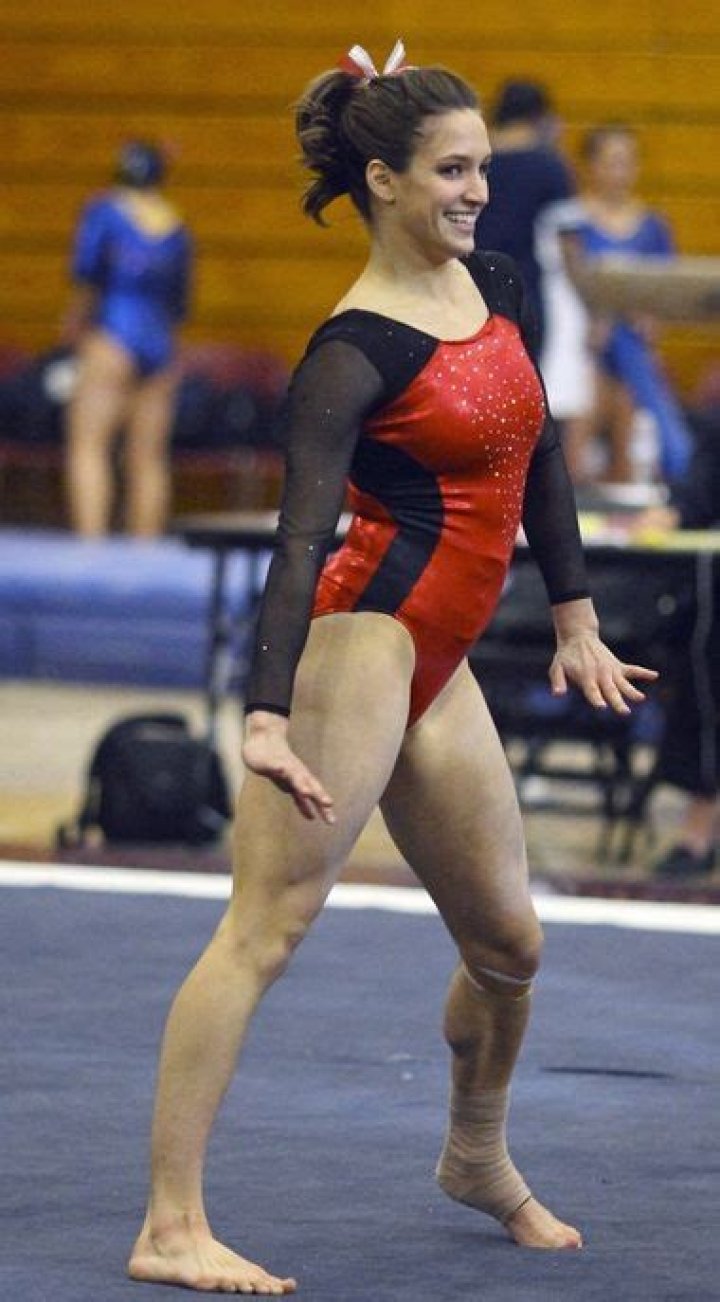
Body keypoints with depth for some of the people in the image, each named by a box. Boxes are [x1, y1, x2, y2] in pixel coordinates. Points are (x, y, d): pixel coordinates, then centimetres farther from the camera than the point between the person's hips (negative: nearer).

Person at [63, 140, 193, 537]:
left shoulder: (105, 210, 0)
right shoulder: (177, 229, 14)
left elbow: (87, 269, -15)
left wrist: (79, 314, 0)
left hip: (113, 340, -5)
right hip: (161, 347, 5)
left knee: (88, 446, -9)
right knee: (149, 457, 6)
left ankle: (90, 544, -24)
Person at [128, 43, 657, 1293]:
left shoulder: (495, 287, 11)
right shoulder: (353, 351, -12)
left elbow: (539, 461, 23)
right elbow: (301, 538, -20)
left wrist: (573, 622, 23)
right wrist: (267, 714, -29)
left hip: (438, 667, 9)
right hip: (359, 638, -9)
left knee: (507, 941, 17)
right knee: (265, 927, -12)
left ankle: (478, 1160, 41)